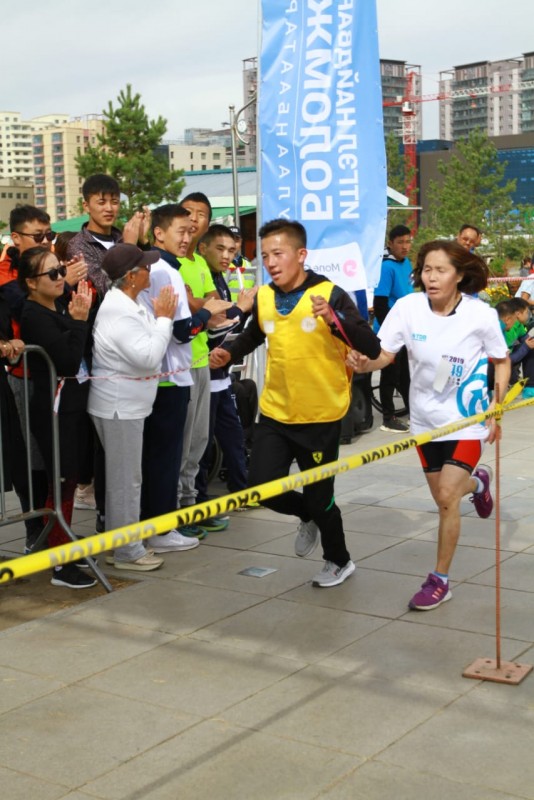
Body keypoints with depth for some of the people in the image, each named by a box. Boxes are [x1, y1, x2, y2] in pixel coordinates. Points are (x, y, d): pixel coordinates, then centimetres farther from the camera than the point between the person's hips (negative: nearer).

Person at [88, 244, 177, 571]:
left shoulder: (124, 304, 12)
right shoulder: (120, 313, -21)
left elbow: (146, 348, 15)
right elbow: (148, 358, -25)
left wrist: (161, 318, 4)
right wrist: (164, 318, -17)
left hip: (127, 404, 11)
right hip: (119, 406, -11)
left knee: (124, 478, 17)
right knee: (125, 480, -2)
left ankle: (126, 543, 27)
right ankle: (128, 551, 7)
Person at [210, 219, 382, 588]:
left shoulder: (330, 295, -13)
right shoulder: (263, 298, 1)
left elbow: (372, 349, -20)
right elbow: (252, 337, 21)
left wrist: (334, 319, -33)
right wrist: (229, 353, 1)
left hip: (321, 417, -4)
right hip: (275, 413, 4)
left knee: (318, 497, 6)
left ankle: (339, 561, 34)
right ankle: (309, 518, 31)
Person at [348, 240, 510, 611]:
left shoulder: (480, 314, -16)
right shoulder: (408, 307, -13)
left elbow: (502, 362, -2)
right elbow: (383, 355, -15)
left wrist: (496, 406, -10)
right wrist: (362, 362, -37)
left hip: (467, 420, -3)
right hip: (426, 418, 3)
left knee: (446, 497, -13)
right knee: (443, 497, 16)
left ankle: (440, 580, 4)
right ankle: (476, 481, 54)